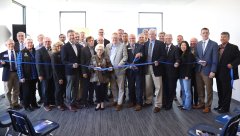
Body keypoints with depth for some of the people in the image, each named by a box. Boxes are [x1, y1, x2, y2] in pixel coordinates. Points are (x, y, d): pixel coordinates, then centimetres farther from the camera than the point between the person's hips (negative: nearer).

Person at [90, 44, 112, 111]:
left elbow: (109, 66, 3)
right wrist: (93, 68, -15)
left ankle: (102, 103, 28)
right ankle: (98, 103, 21)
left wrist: (110, 68, -18)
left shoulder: (106, 58, 3)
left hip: (104, 78, 0)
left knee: (103, 91, 5)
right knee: (97, 91, 0)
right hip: (95, 77, 1)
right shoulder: (93, 57, 6)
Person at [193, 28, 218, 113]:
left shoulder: (214, 44, -4)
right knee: (200, 88, 12)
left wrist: (213, 71, -14)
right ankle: (201, 104, 26)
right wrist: (199, 61, -10)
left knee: (209, 89, 5)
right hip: (198, 70, 4)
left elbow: (215, 59, -8)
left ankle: (208, 106, 17)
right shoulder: (198, 44, 10)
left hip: (208, 70, -4)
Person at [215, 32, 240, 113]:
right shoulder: (218, 47, 11)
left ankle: (225, 108, 15)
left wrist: (232, 64, -22)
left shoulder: (233, 47, -6)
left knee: (226, 92, 5)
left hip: (228, 73, -5)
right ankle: (220, 105, 27)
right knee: (220, 91, 14)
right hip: (219, 73, 6)